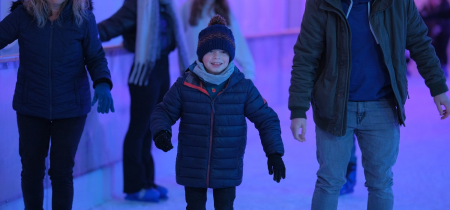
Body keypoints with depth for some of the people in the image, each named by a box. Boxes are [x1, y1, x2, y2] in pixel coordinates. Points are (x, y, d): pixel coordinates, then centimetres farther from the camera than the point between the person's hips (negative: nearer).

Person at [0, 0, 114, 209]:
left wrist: (103, 83, -20)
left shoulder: (83, 17, -9)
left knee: (62, 172, 3)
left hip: (70, 108, -1)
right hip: (31, 107, 1)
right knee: (31, 169, 13)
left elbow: (96, 57, -2)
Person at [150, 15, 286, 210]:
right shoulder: (184, 85, -7)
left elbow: (266, 119, -1)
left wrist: (274, 152, -9)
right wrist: (161, 132, -18)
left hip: (227, 170, 0)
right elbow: (163, 112, 3)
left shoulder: (243, 87, -6)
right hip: (192, 168, 0)